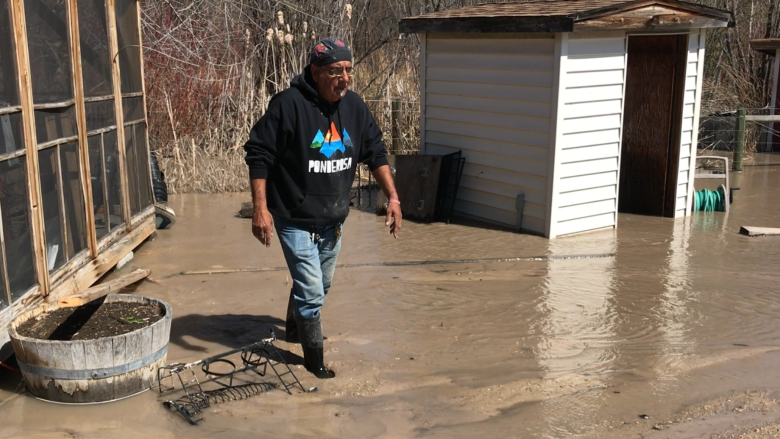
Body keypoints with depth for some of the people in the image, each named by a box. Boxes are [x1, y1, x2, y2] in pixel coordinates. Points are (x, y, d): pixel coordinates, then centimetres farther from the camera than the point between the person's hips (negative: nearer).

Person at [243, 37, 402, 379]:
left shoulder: (353, 105, -2)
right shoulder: (289, 105, -21)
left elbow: (375, 152, 7)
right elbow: (259, 155, -17)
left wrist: (393, 197, 0)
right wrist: (260, 208, -21)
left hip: (334, 219, 7)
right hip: (296, 220, -6)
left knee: (320, 286, 23)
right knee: (312, 293, -4)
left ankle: (295, 329, 49)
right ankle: (314, 360, 16)